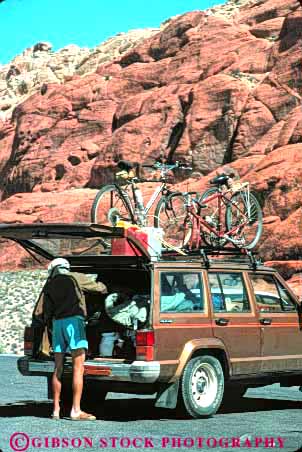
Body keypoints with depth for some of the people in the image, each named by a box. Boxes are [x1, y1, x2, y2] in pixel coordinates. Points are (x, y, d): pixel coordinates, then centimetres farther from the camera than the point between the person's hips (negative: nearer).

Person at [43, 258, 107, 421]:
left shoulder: (49, 286, 18)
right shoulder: (76, 278, 7)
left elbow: (47, 312, 16)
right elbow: (99, 288, 16)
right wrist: (102, 286, 38)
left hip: (57, 323, 5)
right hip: (73, 321, -5)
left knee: (58, 369, 10)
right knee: (78, 368, -6)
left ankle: (56, 409, 11)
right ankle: (76, 410, -11)